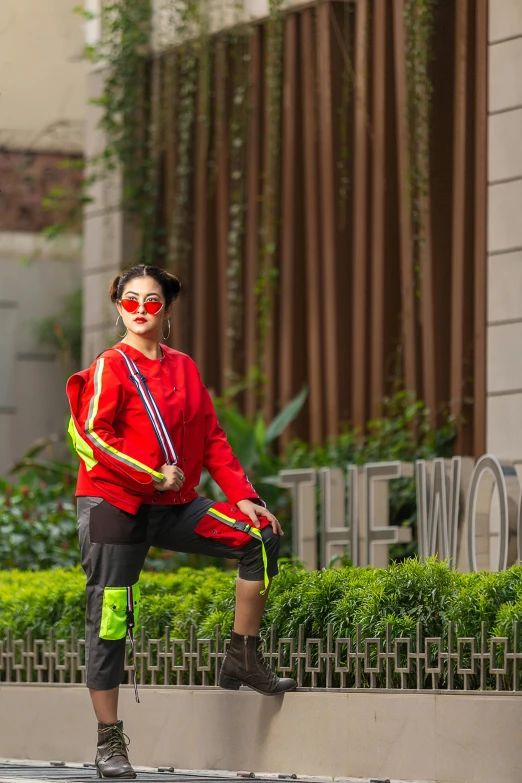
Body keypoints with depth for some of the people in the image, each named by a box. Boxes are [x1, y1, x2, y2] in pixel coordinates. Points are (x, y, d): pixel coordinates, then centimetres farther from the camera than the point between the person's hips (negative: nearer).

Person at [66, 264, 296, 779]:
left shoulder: (184, 369, 12)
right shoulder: (109, 368, -5)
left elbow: (212, 440, 13)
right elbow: (89, 435, -15)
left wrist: (242, 497, 2)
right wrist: (155, 475, -16)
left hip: (174, 507, 6)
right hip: (114, 505, -6)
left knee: (260, 537, -7)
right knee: (110, 619, -6)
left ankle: (243, 660, 2)